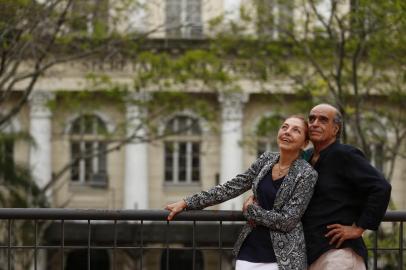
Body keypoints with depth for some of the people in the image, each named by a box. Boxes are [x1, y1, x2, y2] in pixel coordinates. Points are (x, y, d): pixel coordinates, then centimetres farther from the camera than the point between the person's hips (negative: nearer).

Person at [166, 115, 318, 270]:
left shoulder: (307, 174, -10)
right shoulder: (266, 160, 6)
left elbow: (287, 220, -15)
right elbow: (231, 188, 8)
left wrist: (250, 210, -6)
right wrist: (187, 203, 5)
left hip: (282, 257, -5)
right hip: (249, 251, 5)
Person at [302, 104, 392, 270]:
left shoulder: (345, 155, -8)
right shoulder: (308, 158, 16)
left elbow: (381, 188, -17)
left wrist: (359, 228, -15)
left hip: (338, 251, -8)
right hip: (311, 252, 8)